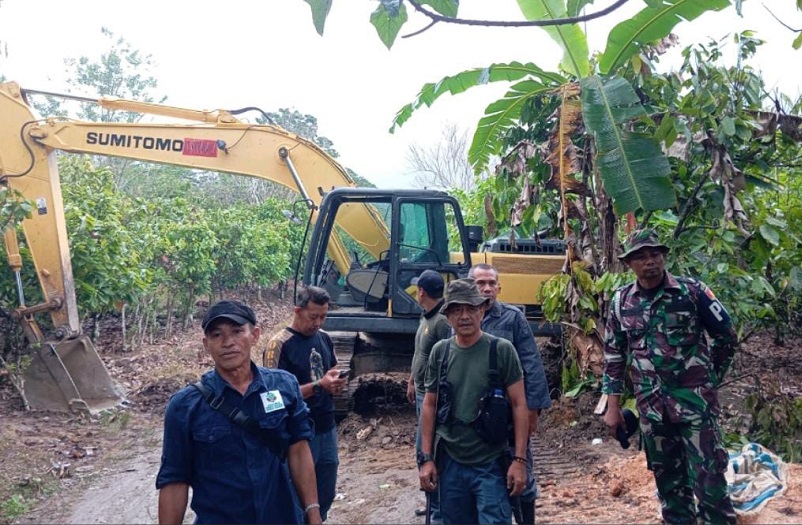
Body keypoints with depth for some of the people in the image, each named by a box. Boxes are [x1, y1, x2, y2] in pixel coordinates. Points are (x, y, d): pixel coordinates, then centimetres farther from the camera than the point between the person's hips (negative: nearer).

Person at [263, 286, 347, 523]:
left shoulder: (324, 338, 5)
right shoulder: (279, 345, -16)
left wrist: (337, 382, -8)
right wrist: (319, 385, -27)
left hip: (327, 430, 6)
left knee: (326, 495, 17)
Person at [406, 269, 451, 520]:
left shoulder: (443, 321, -21)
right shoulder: (425, 317, 11)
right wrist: (411, 382, 26)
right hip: (422, 393, 10)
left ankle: (440, 509, 5)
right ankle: (436, 502, 30)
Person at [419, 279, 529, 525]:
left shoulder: (501, 350, -7)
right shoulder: (440, 351, 0)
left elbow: (519, 405, -6)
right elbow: (429, 405, 6)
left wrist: (519, 459, -10)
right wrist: (426, 458, 3)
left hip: (491, 464, -3)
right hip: (450, 462, 3)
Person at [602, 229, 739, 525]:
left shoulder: (691, 290, -4)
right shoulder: (621, 301, 4)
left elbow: (726, 336, 5)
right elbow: (614, 355, 9)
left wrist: (710, 379, 9)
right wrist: (613, 406, 6)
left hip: (695, 400, -3)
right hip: (651, 405, 3)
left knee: (708, 476, -4)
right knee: (667, 478, 12)